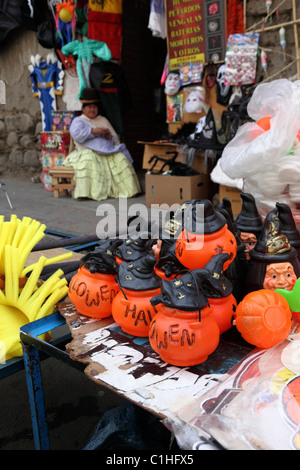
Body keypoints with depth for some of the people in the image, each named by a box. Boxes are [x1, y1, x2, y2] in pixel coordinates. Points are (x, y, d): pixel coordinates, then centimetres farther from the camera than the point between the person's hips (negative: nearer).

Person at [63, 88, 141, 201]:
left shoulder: (103, 120, 25)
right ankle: (86, 192, -40)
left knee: (120, 159, -24)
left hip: (107, 152, 4)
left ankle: (124, 189, -23)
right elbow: (76, 134, -12)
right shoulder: (78, 121, 11)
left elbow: (116, 139, 22)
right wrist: (93, 131, -20)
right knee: (88, 161, -37)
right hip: (87, 152, -4)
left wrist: (110, 137, -3)